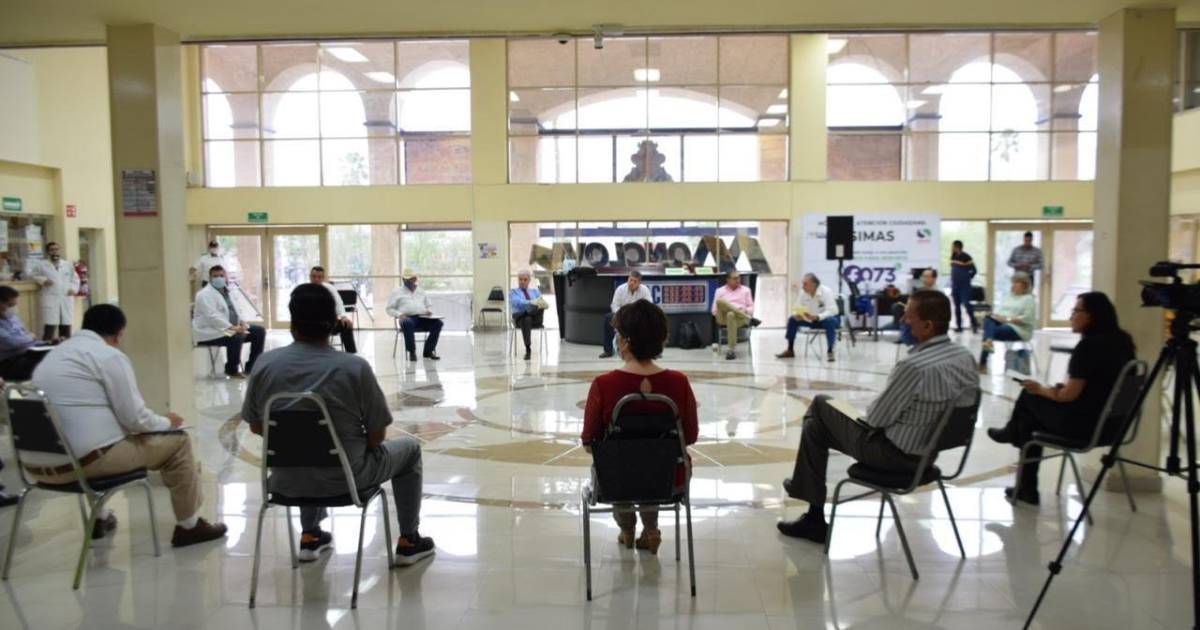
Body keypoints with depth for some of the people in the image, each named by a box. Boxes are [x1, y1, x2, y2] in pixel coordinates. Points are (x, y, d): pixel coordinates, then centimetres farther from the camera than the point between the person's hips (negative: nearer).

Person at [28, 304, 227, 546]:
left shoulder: (55, 354, 17)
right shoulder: (110, 356, -8)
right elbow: (134, 418, -10)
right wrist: (167, 422, 11)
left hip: (37, 464, 9)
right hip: (81, 460, -8)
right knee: (177, 441, 7)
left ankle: (99, 518, 41)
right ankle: (188, 526, 18)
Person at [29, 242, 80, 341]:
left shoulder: (68, 265, 13)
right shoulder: (41, 265, 5)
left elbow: (75, 279, 17)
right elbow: (32, 274, 11)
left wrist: (74, 288, -1)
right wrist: (43, 280, -6)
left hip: (66, 299, 3)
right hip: (50, 300, -3)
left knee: (66, 327, 6)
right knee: (49, 327, -10)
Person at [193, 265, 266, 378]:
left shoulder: (227, 291, 14)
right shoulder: (205, 294, -13)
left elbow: (234, 311, 18)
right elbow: (213, 317, -24)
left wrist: (241, 322, -4)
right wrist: (232, 328, -31)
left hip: (230, 328, 9)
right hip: (210, 332, -9)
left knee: (259, 331, -1)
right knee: (236, 337, -35)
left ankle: (251, 367, 2)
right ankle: (232, 370, -15)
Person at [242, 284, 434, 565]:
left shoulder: (265, 364, -10)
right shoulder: (355, 368, -20)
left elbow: (256, 426, 3)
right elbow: (376, 438, -12)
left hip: (286, 480, 4)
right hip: (344, 479, -4)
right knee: (410, 447, 22)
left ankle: (310, 537, 42)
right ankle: (409, 542, 28)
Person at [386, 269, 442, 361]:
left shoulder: (421, 291, 27)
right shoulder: (397, 292, 15)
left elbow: (429, 305, 31)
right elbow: (390, 309, 9)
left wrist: (429, 311, 6)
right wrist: (399, 314, -11)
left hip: (423, 318, 4)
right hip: (408, 318, -4)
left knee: (438, 323, -26)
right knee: (407, 324, -42)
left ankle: (428, 351, -18)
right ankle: (412, 352, -29)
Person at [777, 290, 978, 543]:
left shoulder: (915, 366, -31)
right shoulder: (966, 356, -5)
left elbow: (877, 418, -21)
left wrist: (860, 416, 3)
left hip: (896, 453, -8)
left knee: (815, 427, 10)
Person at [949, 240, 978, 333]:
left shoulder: (966, 257, -12)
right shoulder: (953, 257, 9)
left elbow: (973, 270, -10)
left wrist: (967, 278, -1)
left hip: (964, 286, -7)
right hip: (955, 285, 7)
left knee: (966, 304, -13)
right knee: (957, 306, 8)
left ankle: (974, 323, -2)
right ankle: (958, 326, 13)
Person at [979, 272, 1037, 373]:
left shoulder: (1029, 299, 3)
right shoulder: (1009, 296, 25)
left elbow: (1026, 319, -10)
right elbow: (998, 310, 18)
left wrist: (1007, 319, -18)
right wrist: (995, 315, -6)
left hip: (1017, 329, -6)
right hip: (1000, 323, 6)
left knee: (990, 330, -30)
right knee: (988, 319, -28)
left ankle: (982, 364, -32)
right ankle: (988, 341, -58)